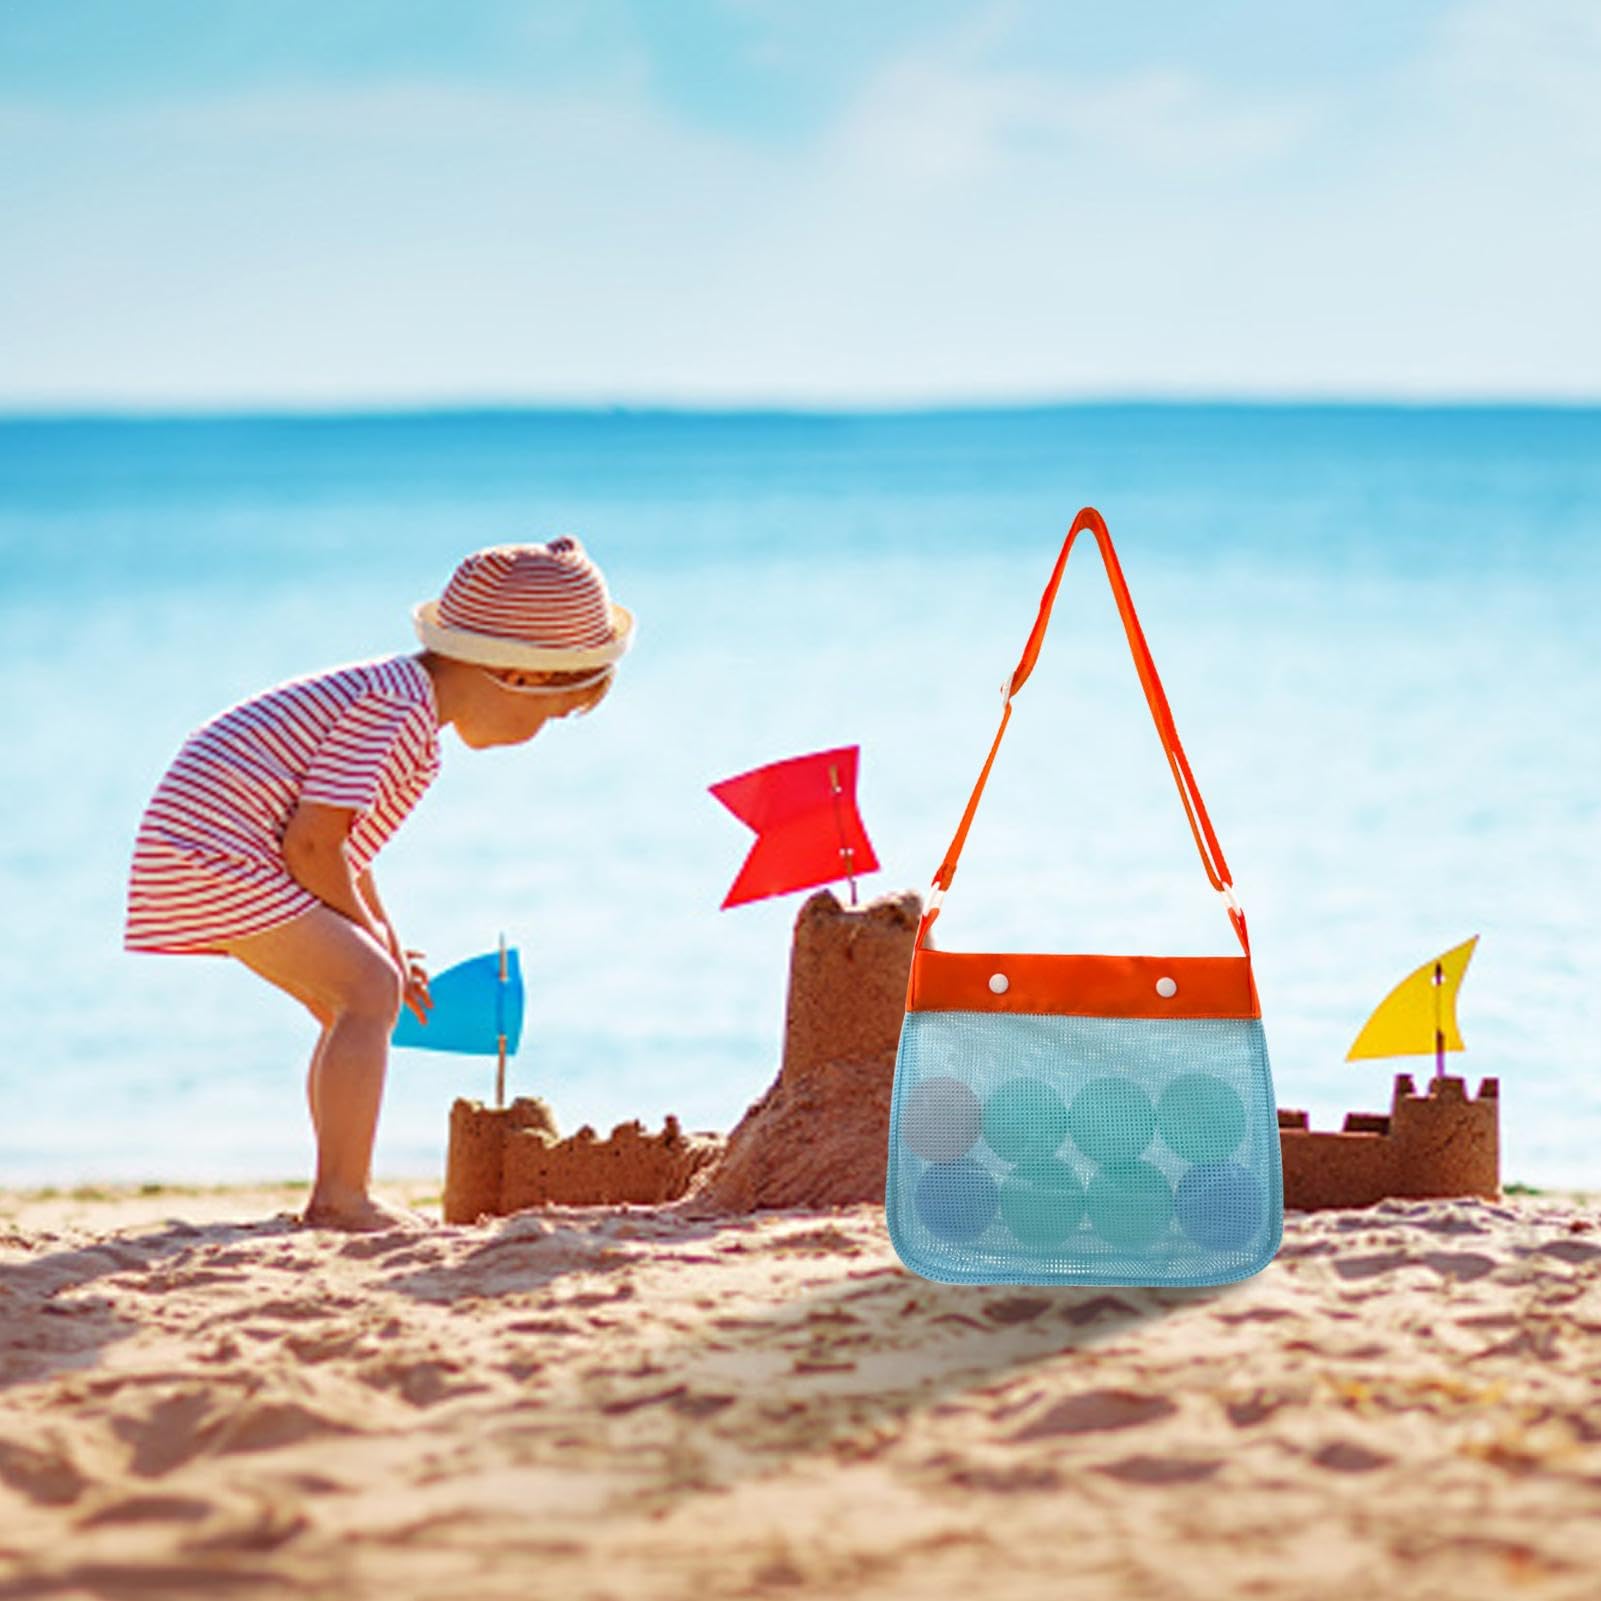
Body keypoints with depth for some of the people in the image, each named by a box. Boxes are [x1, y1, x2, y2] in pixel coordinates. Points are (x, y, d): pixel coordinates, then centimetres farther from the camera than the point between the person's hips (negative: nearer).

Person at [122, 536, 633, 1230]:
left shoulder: (402, 704, 14)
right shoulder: (392, 705, -19)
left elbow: (339, 842, 24)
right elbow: (313, 844, -21)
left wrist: (385, 943, 21)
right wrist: (373, 938, -7)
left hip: (211, 859, 11)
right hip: (213, 854, -11)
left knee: (351, 1007, 16)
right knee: (369, 989, -17)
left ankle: (337, 1198, 21)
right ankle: (342, 1196, -19)